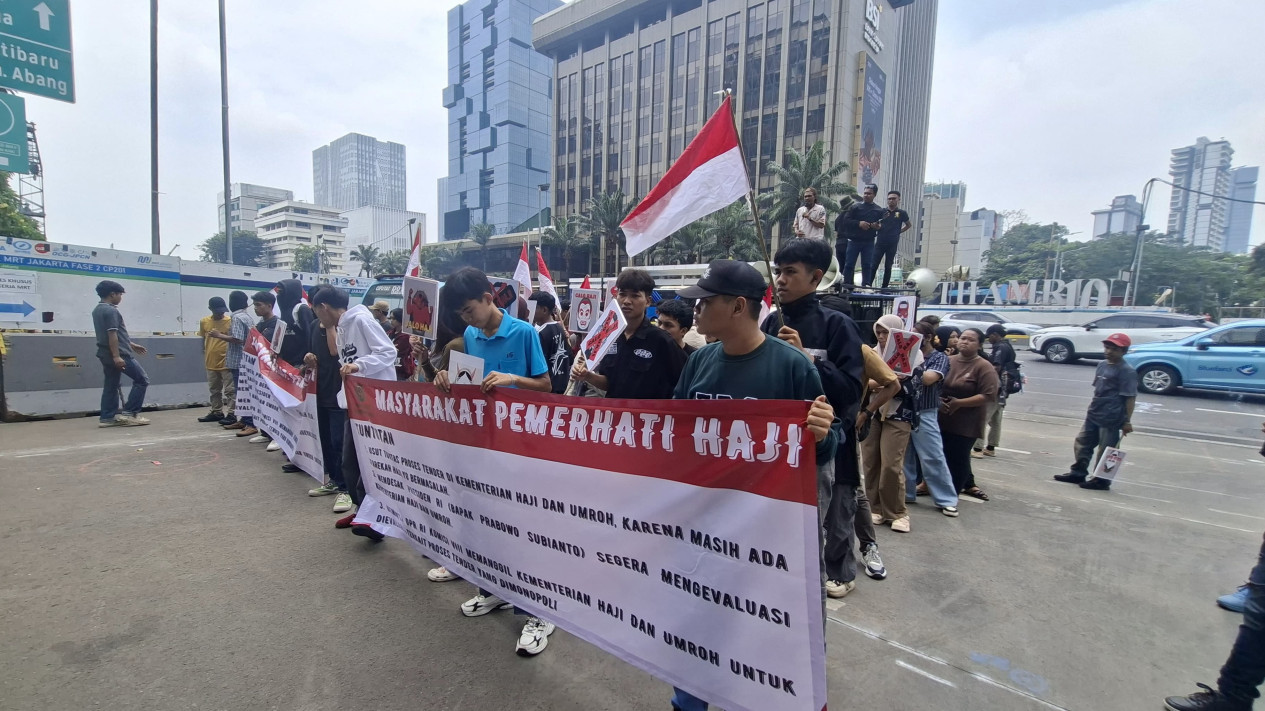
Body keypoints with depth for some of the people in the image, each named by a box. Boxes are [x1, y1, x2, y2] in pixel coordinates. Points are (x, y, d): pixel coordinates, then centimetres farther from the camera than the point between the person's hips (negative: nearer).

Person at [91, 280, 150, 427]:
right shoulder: (110, 310, -15)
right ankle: (129, 413, -4)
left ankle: (107, 418, 11)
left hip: (106, 355, 10)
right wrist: (116, 356, -25)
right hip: (119, 354, -10)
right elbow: (112, 335, -22)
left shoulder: (98, 310, 17)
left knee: (110, 386, 11)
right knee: (142, 380, -3)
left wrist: (131, 344, 29)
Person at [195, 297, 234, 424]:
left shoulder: (230, 321, -7)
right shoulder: (204, 321, 6)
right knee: (214, 390, 15)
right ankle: (216, 413, 25)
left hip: (226, 362, -5)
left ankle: (232, 414, 3)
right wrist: (204, 358, 14)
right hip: (211, 363, 5)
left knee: (230, 390, -1)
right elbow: (203, 341, 15)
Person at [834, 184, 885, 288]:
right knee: (849, 264, 0)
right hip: (853, 241, -1)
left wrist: (876, 226, -13)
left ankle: (866, 287, 9)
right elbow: (846, 220, -3)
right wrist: (858, 223, -16)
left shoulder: (879, 211, 9)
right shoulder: (855, 207, 4)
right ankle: (846, 286, 6)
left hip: (869, 242, 2)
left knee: (867, 266, 3)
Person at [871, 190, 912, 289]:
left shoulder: (901, 213, 4)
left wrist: (899, 231, 8)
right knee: (874, 266, -6)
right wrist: (877, 226, -6)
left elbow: (909, 225, 19)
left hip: (892, 244, 0)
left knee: (888, 267, 5)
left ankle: (884, 287, 10)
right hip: (880, 243, 0)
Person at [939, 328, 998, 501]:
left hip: (966, 423, -5)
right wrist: (938, 400, -6)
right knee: (948, 455, 13)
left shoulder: (984, 367, -10)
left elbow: (988, 395, -16)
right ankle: (968, 484, 35)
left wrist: (959, 403, -19)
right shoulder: (949, 361, 6)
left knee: (958, 458, 1)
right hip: (944, 419, 5)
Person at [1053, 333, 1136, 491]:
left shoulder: (1127, 371, -14)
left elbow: (1130, 398, -16)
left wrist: (1127, 421, -17)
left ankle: (1102, 480, 14)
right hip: (1093, 415, 8)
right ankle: (1078, 473, 25)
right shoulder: (1102, 365, 10)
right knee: (1082, 443, 14)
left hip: (1111, 419, -8)